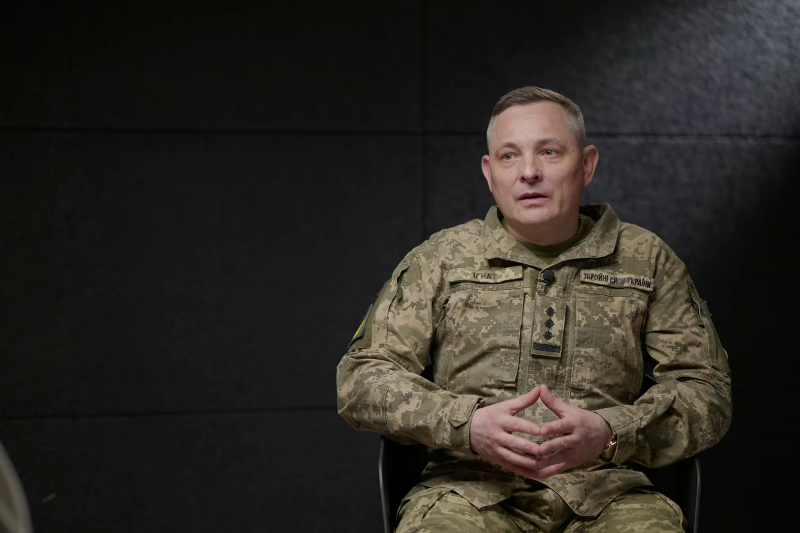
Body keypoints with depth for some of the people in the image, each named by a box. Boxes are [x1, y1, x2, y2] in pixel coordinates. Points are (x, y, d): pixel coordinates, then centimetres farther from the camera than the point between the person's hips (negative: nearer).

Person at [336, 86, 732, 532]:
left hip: (603, 492, 1)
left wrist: (609, 434, -12)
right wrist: (467, 424, -13)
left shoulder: (646, 259, 12)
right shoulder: (440, 258, 11)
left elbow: (708, 389, 8)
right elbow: (361, 378, 5)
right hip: (472, 490, -1)